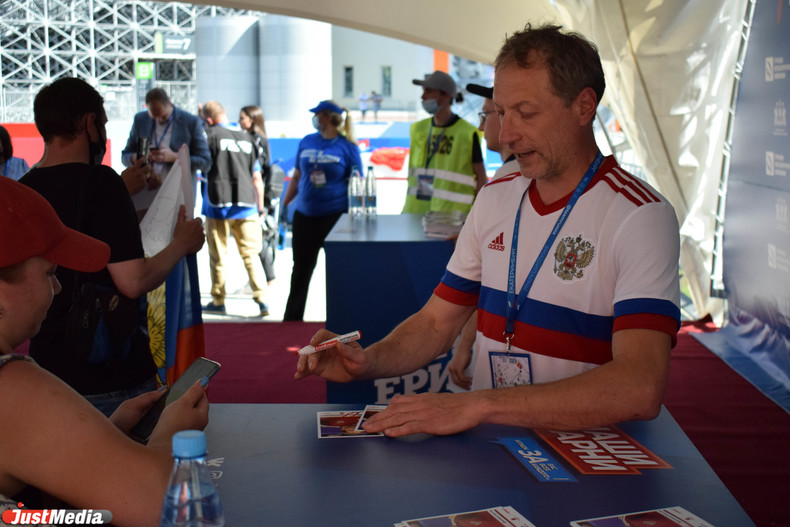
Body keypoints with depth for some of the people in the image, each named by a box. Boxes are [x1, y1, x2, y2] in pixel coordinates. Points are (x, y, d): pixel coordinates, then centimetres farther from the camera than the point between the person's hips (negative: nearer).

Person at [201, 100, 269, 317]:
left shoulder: (212, 135, -4)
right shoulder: (246, 138, 9)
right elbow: (257, 179, 10)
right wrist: (259, 207, 16)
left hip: (218, 204, -3)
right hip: (246, 205, 3)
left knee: (218, 256, 8)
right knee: (251, 253, 4)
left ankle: (218, 300, 17)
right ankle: (260, 297, -9)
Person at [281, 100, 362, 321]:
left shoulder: (347, 146, -3)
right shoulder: (306, 142, 9)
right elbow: (297, 176, 17)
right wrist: (284, 204, 14)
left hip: (336, 216, -4)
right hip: (305, 215, 4)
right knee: (301, 267, 10)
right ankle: (292, 318, 22)